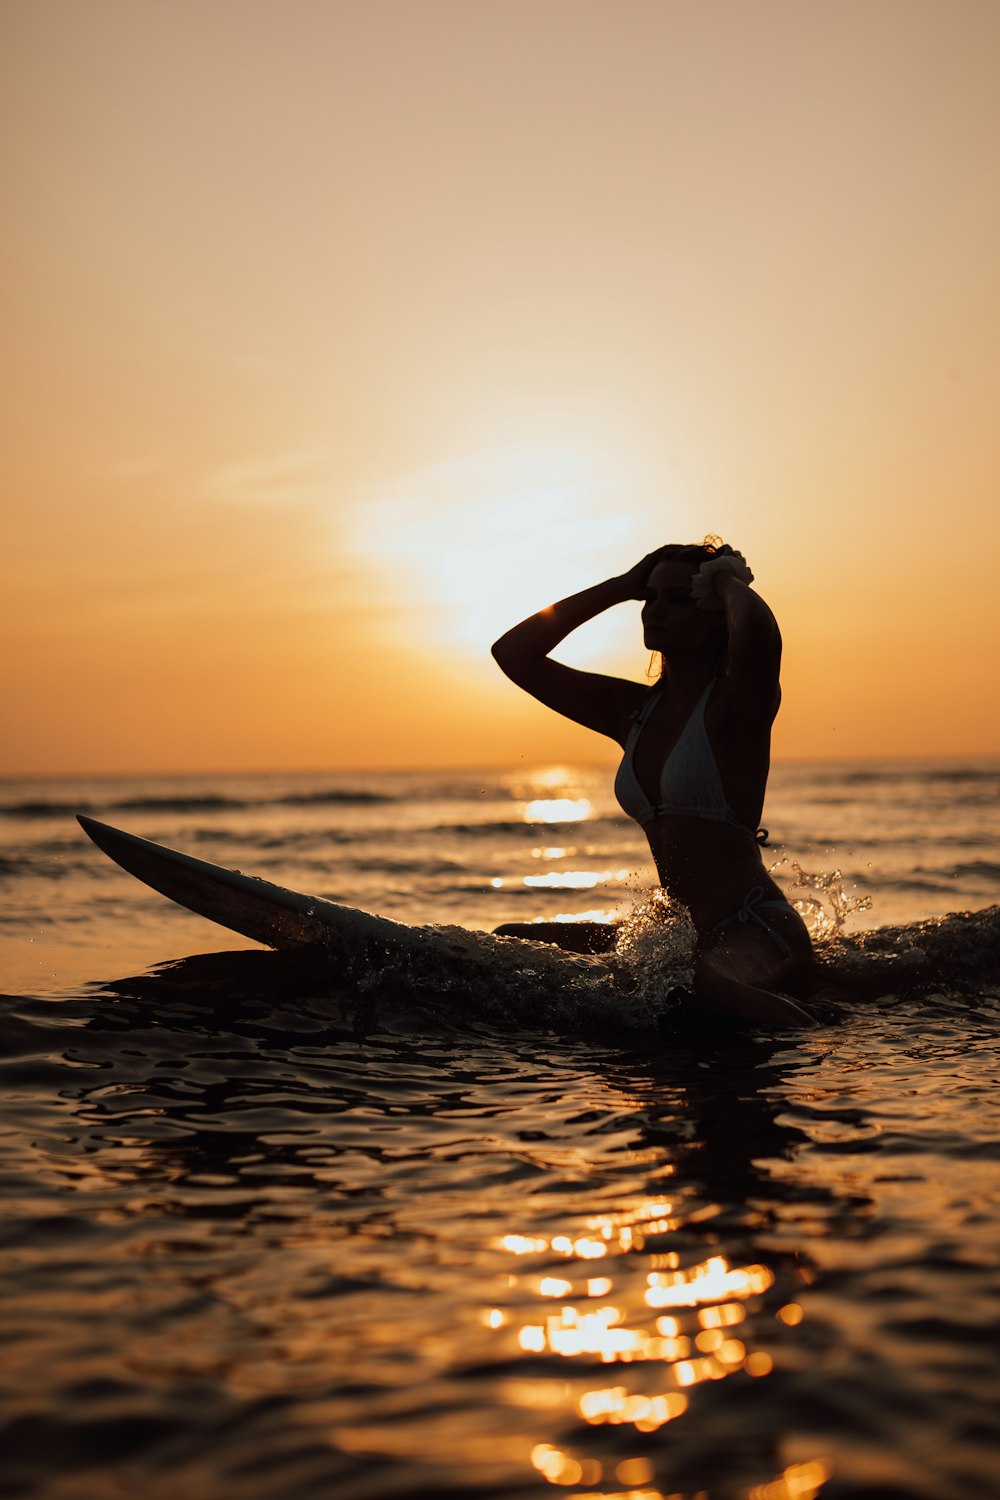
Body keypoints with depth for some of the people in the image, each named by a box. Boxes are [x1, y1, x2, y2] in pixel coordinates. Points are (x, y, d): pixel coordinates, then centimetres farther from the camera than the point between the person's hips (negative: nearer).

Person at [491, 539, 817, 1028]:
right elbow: (514, 653, 12)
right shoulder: (631, 710, 11)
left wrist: (728, 582, -10)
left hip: (758, 938, -8)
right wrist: (622, 585, 9)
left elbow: (757, 630, -33)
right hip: (684, 937, 8)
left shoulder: (738, 705, -8)